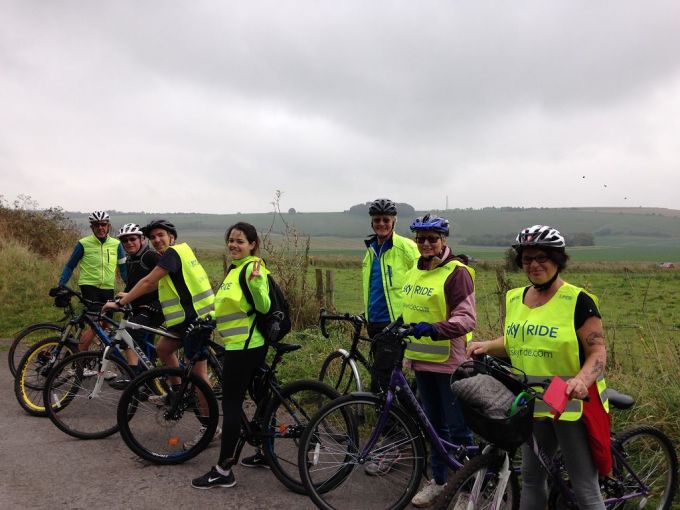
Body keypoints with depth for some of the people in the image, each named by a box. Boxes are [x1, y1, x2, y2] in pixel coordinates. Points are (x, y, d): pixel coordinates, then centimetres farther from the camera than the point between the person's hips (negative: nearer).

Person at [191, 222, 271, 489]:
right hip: (248, 345, 10)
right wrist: (208, 322, 24)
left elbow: (264, 306, -23)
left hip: (243, 346, -10)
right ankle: (265, 453, 28)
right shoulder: (235, 268, 14)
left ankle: (223, 471, 1)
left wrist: (257, 282, -38)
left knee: (231, 406, -5)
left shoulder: (252, 268, -15)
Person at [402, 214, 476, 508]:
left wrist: (433, 328, -33)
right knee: (434, 424, 18)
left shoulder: (456, 272, -13)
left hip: (449, 361, -7)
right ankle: (438, 480, 30)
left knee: (457, 427, 3)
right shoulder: (415, 271, 11)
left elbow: (467, 318, -20)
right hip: (422, 358, 7)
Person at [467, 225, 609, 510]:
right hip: (532, 404, 6)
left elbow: (598, 352, -14)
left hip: (572, 404, -6)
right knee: (531, 477, 18)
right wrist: (487, 346, -1)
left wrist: (582, 379, -33)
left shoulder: (578, 300, -12)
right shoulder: (515, 298, 6)